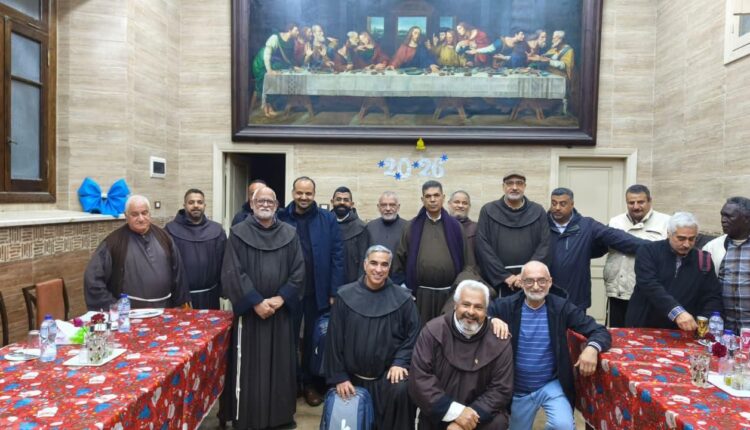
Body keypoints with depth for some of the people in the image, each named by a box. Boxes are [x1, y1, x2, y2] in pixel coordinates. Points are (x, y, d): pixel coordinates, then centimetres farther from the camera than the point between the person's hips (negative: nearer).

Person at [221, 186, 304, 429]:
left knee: (280, 364, 10)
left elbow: (299, 271, 1)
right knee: (249, 365, 4)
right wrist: (256, 302, -15)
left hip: (280, 310, 3)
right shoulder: (239, 233, -3)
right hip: (249, 310, -2)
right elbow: (233, 272, -9)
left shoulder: (289, 234, 4)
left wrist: (281, 298, -11)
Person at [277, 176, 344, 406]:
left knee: (313, 339, 13)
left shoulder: (328, 219, -2)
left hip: (318, 292, 0)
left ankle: (310, 384, 30)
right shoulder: (280, 218, -2)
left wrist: (334, 292, -7)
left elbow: (337, 256, -3)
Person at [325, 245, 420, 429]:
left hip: (389, 372, -1)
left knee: (401, 392, -30)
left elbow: (413, 334, 0)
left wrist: (399, 362, -14)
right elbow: (334, 339, -1)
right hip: (353, 376, 2)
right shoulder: (346, 296, -5)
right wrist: (338, 376, -3)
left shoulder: (402, 298, -6)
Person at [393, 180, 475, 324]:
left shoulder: (454, 226, 5)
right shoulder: (413, 227, 3)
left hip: (449, 293, 1)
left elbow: (468, 262, 5)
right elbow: (400, 259, 4)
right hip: (421, 294, -1)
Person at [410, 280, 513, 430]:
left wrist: (473, 416, -17)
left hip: (481, 414, 0)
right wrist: (454, 411, -18)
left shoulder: (499, 341, -5)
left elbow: (501, 389, -4)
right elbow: (419, 378, -12)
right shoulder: (433, 331, -8)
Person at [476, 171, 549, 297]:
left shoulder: (538, 212, 7)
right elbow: (483, 246, -3)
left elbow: (544, 245, 1)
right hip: (496, 281, -1)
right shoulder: (488, 211, 3)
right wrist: (504, 275, -10)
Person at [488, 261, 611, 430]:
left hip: (552, 385, 0)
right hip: (517, 389, 1)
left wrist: (592, 347, -32)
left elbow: (600, 331, -10)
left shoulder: (562, 307, -9)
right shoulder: (505, 306, -11)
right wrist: (492, 321, -35)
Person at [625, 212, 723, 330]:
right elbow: (650, 285, -17)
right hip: (644, 327, -3)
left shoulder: (703, 260, 7)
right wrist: (677, 312, -29)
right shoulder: (649, 251, -4)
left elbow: (713, 297, 7)